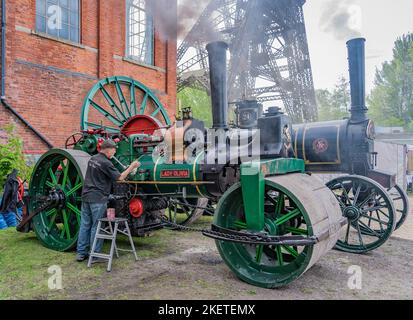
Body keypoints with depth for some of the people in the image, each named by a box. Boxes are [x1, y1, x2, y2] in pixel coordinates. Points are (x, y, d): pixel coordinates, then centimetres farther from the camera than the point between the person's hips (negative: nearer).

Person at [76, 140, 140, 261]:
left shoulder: (92, 159, 12)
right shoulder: (106, 163, -15)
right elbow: (120, 177, -12)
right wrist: (132, 167, -3)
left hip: (86, 196, 8)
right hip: (98, 198, -8)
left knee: (85, 224, 11)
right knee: (97, 226, 1)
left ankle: (81, 253, 18)